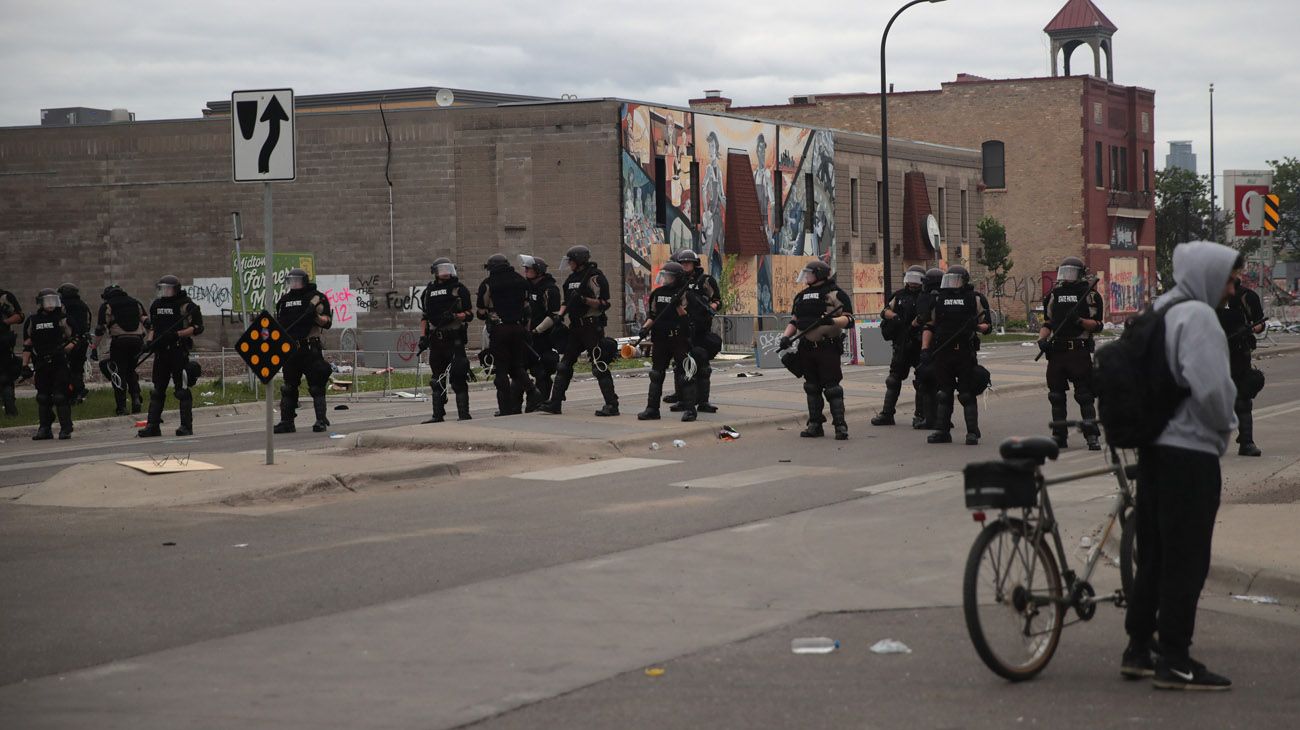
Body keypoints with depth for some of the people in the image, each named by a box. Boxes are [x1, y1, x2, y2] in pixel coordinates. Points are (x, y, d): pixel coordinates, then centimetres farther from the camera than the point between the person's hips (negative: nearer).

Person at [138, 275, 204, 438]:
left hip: (179, 352, -7)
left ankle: (186, 426, -1)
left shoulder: (186, 305, -6)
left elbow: (198, 328, -8)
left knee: (182, 390, -5)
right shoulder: (156, 305, 13)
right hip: (161, 353, 7)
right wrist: (149, 341, 7)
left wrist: (177, 334, -18)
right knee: (157, 390, 8)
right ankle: (153, 426, 12)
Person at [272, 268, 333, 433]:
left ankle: (321, 421, -6)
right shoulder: (284, 300, 16)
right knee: (288, 387, 7)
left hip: (310, 349, -5)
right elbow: (279, 322, 25)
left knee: (317, 387, -7)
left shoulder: (316, 298, 0)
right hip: (290, 350, 6)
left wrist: (315, 315, -22)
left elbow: (327, 322, -5)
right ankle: (287, 421, 11)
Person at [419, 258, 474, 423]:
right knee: (437, 379, 9)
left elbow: (469, 314, 1)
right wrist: (422, 336, 11)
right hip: (436, 340, 5)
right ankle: (438, 414, 15)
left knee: (458, 378, -9)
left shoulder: (459, 289, 2)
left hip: (455, 339, -5)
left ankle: (464, 414, -7)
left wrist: (454, 316, -16)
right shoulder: (429, 291, 14)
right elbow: (424, 316, 20)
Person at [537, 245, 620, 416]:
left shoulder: (595, 277, -10)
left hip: (592, 327, -9)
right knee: (564, 364, 10)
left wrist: (583, 299, -24)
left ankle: (611, 404, -9)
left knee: (600, 366, -10)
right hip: (576, 326, 9)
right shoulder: (572, 278, 15)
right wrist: (560, 315, 7)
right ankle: (554, 402, 15)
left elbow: (604, 303, -14)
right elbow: (567, 302, 24)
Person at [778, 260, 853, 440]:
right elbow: (794, 321, 22)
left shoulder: (836, 294, -3)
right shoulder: (801, 296, 17)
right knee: (812, 388, 10)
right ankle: (815, 425, 15)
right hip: (806, 349, 7)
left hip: (828, 349, -7)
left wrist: (832, 321, -25)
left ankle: (840, 425, -7)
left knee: (832, 388, -9)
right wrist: (786, 336, 5)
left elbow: (848, 320, -7)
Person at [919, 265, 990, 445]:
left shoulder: (975, 300, 4)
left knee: (968, 395, -4)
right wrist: (925, 349, 4)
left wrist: (976, 326, -15)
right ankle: (942, 431, 11)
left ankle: (972, 432, -2)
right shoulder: (938, 300, 12)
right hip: (942, 354, 3)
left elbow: (987, 325, 6)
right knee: (943, 395, 7)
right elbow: (929, 327, 13)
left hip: (966, 355, -3)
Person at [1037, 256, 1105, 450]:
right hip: (1056, 351, 5)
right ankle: (1059, 436, 15)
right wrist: (1042, 339, 2)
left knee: (1085, 396, -7)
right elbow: (1047, 323, 20)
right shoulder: (1053, 295, 15)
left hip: (1080, 352, -5)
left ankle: (1092, 436, -6)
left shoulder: (1090, 295, 2)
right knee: (1056, 395, 7)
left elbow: (1097, 325, -2)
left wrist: (1079, 320, -17)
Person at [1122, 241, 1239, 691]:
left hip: (1156, 447, 9)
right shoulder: (1197, 316, -15)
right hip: (1191, 451, -9)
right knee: (1187, 560, -3)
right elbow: (1211, 385, -25)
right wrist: (1226, 423, -6)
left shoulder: (1160, 313, 14)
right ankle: (1175, 662, 0)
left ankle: (1138, 650, 20)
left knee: (1154, 555, 15)